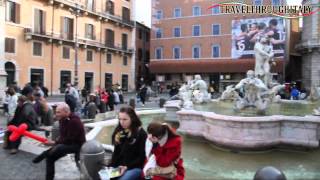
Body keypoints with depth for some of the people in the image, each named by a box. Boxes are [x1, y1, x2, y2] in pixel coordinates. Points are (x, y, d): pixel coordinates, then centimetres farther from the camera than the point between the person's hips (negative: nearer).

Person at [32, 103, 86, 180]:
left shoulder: (74, 121, -25)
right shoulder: (62, 119, 1)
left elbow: (69, 139, -24)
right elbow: (63, 136, 9)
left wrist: (54, 143, -21)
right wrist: (55, 142, -9)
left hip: (77, 145, -9)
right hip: (66, 143, 9)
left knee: (58, 147, -33)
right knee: (50, 157, -1)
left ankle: (43, 155, -6)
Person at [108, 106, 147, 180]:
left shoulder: (141, 134, -5)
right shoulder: (119, 132, 13)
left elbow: (142, 156, -6)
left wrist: (127, 167, -14)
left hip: (135, 167, -5)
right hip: (119, 167, 5)